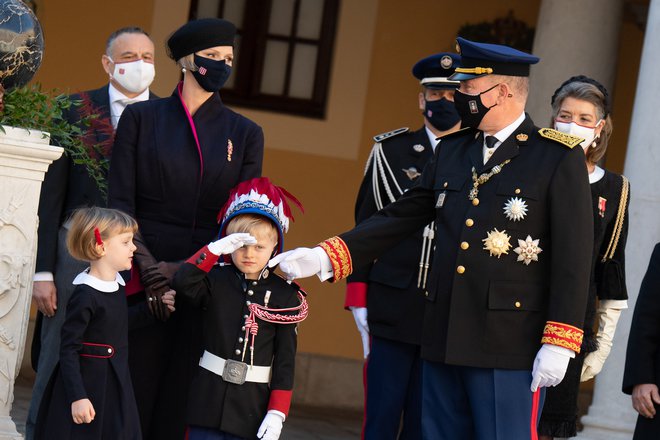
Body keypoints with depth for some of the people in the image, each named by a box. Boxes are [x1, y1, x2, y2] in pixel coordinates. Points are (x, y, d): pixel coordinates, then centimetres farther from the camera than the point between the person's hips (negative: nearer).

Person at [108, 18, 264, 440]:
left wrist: (183, 269, -9)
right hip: (143, 281, -1)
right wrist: (148, 267, -13)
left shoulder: (245, 133, 9)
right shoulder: (141, 117, 6)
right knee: (134, 393, -2)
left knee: (178, 403, 1)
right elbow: (120, 202, 0)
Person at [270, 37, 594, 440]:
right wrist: (325, 257, 2)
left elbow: (574, 259, -9)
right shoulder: (451, 151, 13)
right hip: (444, 341, 6)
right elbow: (400, 218, 13)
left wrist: (558, 344, -15)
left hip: (510, 348, -6)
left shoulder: (559, 157, -6)